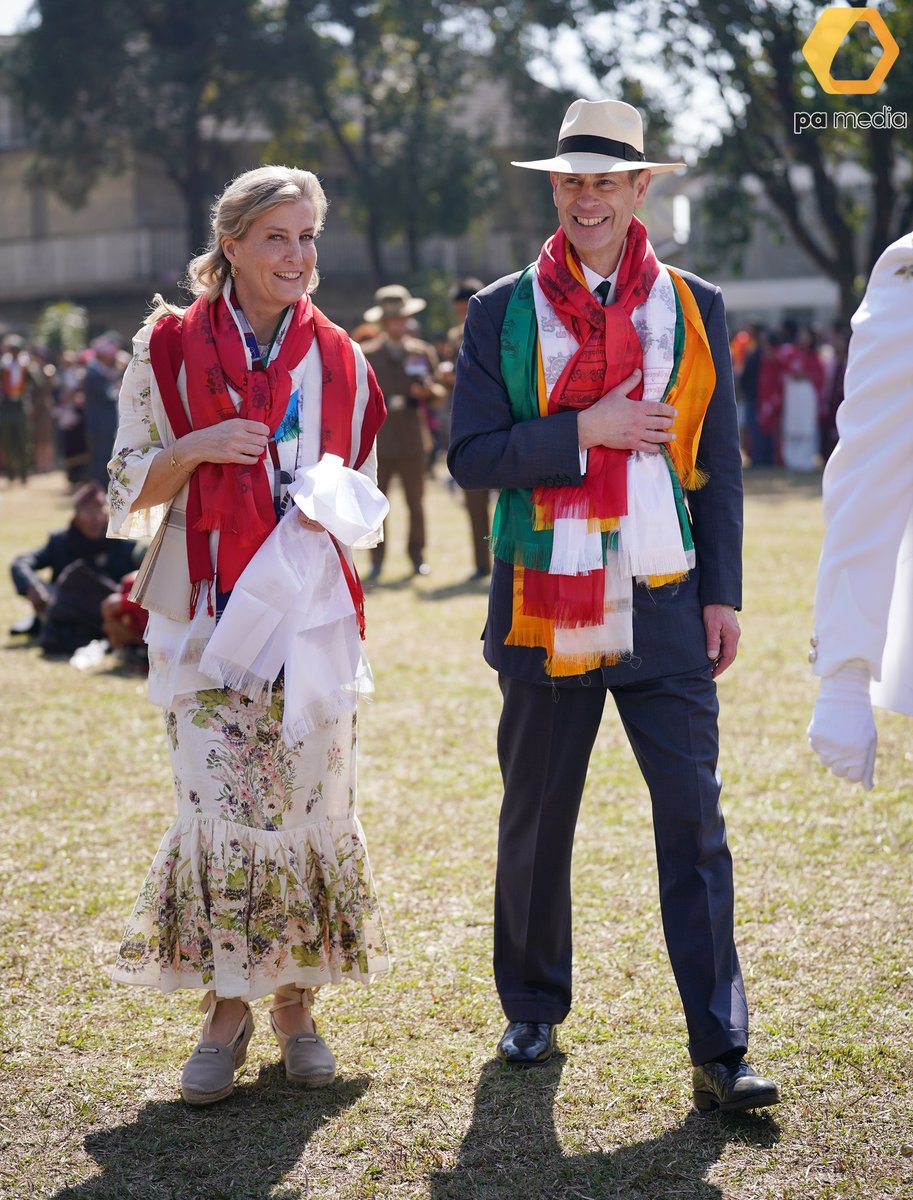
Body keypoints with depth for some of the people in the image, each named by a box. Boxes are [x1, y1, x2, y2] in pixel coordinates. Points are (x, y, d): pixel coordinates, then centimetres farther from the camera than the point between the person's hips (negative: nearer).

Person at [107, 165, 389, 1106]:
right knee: (217, 807, -6)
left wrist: (342, 502, -6)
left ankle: (296, 1002, 16)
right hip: (206, 615, -2)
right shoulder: (170, 349, 2)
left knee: (308, 807, 2)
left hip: (309, 616, 2)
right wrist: (198, 448, -15)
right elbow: (128, 487, 3)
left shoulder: (338, 362, 9)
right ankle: (225, 1008, 7)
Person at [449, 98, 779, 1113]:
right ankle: (533, 1012, 29)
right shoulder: (501, 313, 4)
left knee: (694, 820, -5)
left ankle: (719, 1053, -3)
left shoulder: (694, 308, 8)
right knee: (536, 821, 11)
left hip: (665, 608, 0)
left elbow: (720, 465, 10)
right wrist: (584, 432, -15)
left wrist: (722, 595, 4)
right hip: (545, 610, 0)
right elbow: (470, 457, -3)